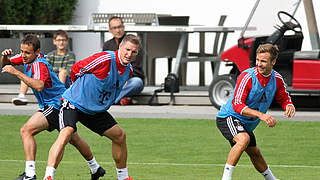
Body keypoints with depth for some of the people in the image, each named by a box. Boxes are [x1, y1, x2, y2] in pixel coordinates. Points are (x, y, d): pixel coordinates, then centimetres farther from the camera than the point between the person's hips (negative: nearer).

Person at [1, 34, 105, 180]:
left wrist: (16, 72, -42)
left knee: (26, 130, -23)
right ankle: (95, 168, 45)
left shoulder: (39, 64, -25)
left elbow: (39, 86, -44)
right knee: (73, 139, 26)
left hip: (56, 105, -11)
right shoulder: (27, 57, 1)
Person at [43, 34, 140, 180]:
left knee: (119, 135, 10)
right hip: (73, 102, -8)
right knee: (66, 133, -30)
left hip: (96, 110, 8)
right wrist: (77, 89, 5)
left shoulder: (128, 70, 1)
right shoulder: (104, 59, -24)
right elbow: (76, 69, -11)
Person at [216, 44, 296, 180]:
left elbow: (284, 98, 11)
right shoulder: (247, 77, -26)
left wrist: (289, 106, -15)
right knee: (243, 139, -34)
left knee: (254, 152, 23)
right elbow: (237, 105, -32)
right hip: (228, 117, -7)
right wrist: (261, 115, -43)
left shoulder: (277, 79, -6)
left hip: (247, 123, 7)